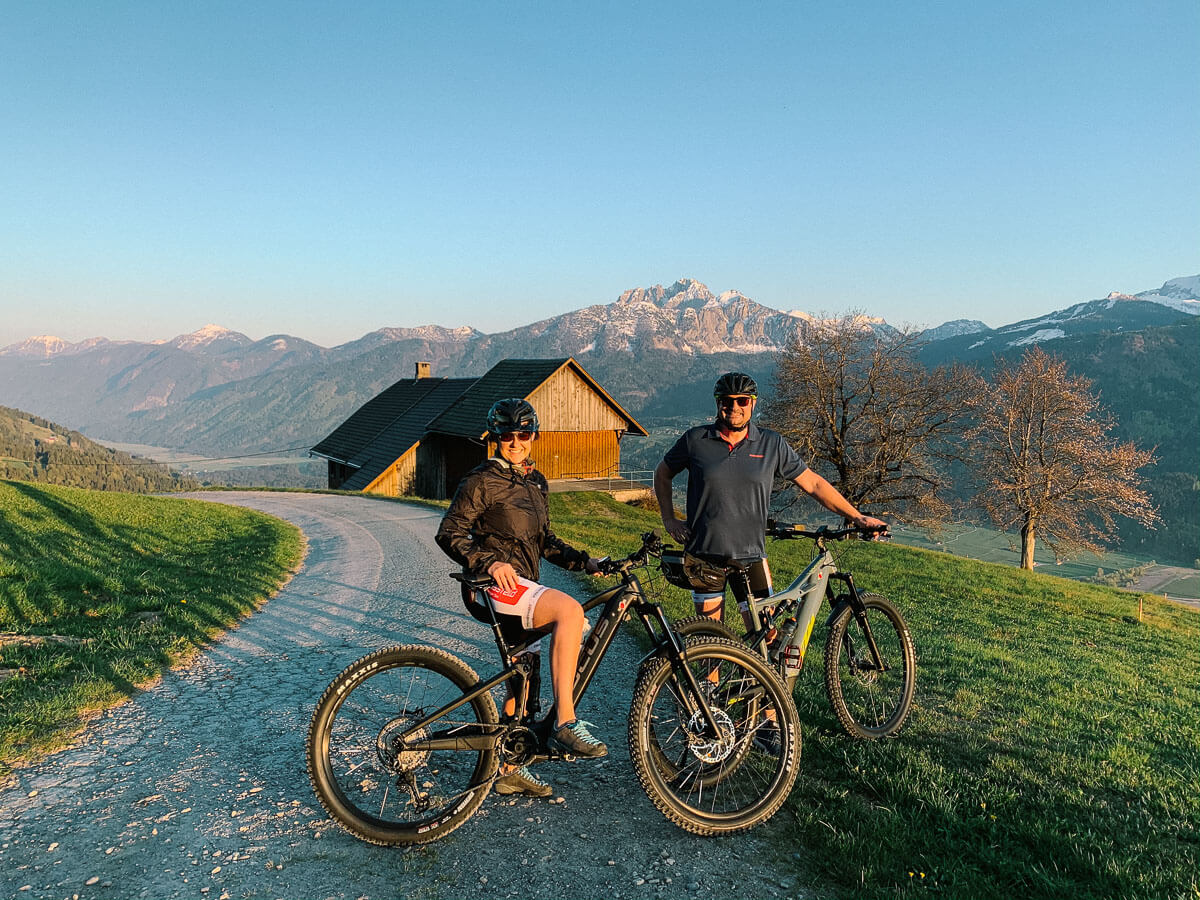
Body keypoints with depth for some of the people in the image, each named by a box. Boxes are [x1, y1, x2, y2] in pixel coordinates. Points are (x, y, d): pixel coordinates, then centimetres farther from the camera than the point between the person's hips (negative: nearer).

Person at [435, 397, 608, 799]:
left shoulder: (535, 482, 16)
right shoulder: (481, 481, -7)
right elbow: (449, 533, -12)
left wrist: (585, 561, 8)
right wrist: (489, 562, -26)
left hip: (522, 589, 9)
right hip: (495, 585, -8)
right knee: (569, 609, -32)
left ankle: (511, 770, 28)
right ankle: (565, 723, -29)